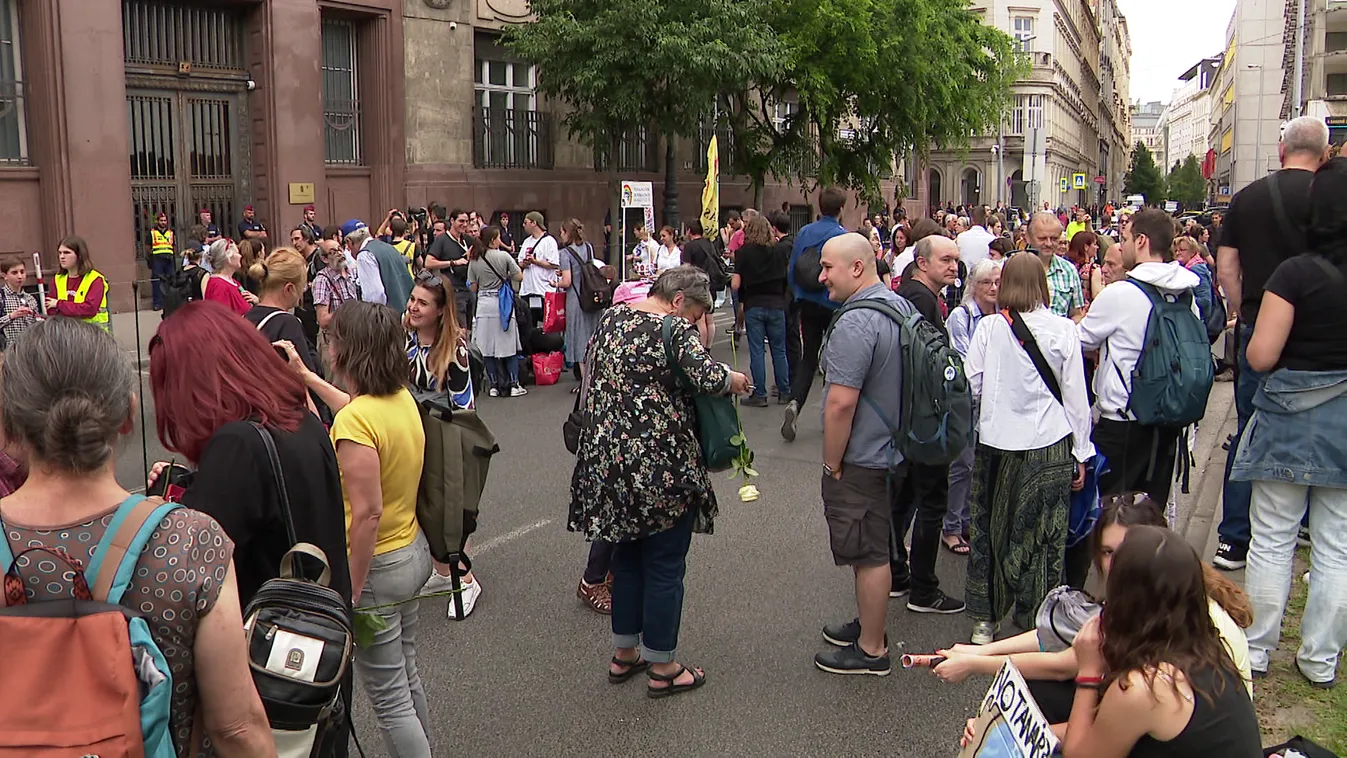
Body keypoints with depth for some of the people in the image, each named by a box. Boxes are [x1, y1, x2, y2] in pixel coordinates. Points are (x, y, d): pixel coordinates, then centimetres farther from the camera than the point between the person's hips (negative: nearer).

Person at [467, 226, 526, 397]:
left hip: (484, 304, 2)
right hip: (502, 303, -2)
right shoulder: (504, 256, -7)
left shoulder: (474, 261, 1)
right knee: (509, 346, 5)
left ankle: (495, 385, 9)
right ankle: (513, 384, 5)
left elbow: (473, 288, 4)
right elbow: (519, 277, -4)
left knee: (488, 348, 7)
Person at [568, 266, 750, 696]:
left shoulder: (611, 319, 8)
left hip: (607, 462, 7)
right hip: (661, 468, -7)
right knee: (665, 566, 6)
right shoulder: (675, 330, -15)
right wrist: (735, 380, -9)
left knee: (627, 556, 21)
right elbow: (708, 376, -28)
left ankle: (624, 653, 31)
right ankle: (662, 667, 18)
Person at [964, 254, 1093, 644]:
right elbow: (1075, 394, 0)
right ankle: (1036, 624, 15)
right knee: (1044, 537, 8)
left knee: (992, 528, 13)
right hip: (1050, 446, -1)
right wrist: (1081, 452, 8)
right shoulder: (1063, 330, -5)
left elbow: (971, 385, -1)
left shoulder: (989, 328, -5)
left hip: (997, 444, 1)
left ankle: (986, 619, 21)